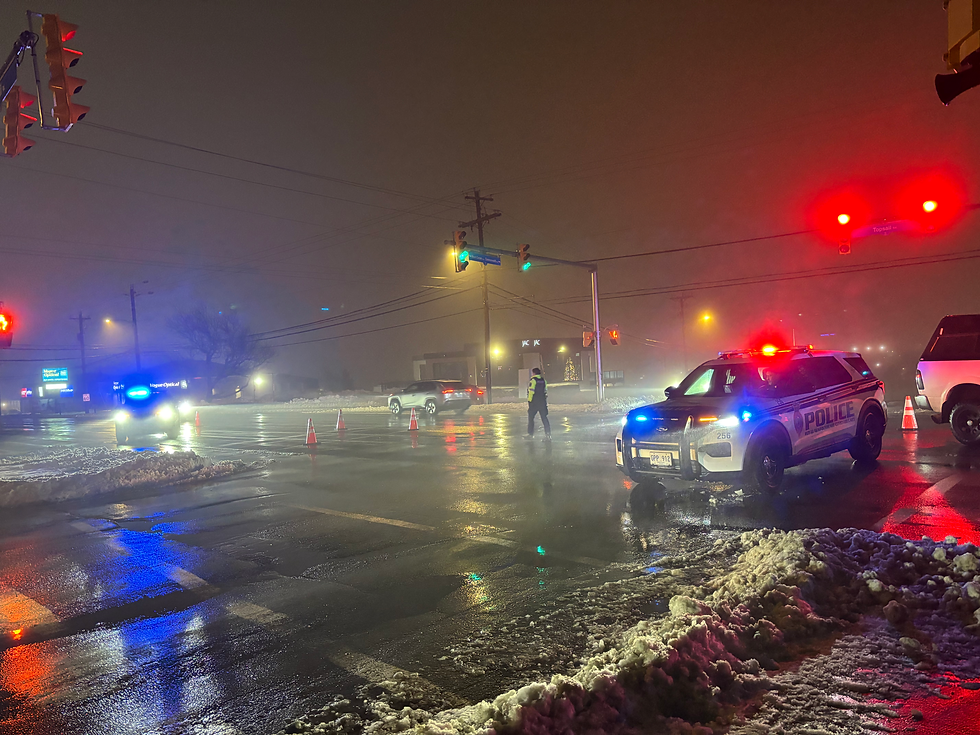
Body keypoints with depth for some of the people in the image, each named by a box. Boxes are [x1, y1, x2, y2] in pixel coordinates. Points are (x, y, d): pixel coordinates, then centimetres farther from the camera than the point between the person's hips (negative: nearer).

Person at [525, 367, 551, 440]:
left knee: (530, 418, 10)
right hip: (543, 402, 5)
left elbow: (531, 391, -12)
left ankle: (530, 434, 17)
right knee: (544, 418, 3)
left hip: (534, 402, -5)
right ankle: (548, 435, -7)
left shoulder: (533, 380, -8)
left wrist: (529, 401, -3)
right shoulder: (543, 380, 11)